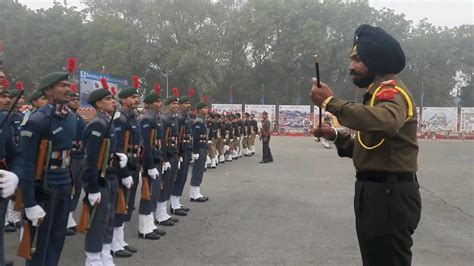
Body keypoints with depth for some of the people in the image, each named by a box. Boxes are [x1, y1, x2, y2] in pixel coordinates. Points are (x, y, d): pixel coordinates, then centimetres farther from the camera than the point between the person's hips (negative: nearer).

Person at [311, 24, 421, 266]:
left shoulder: (391, 91, -14)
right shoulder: (380, 92, 20)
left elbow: (385, 122, -40)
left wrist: (330, 102, -33)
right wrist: (336, 136, 4)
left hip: (390, 194, -11)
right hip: (376, 191, 11)